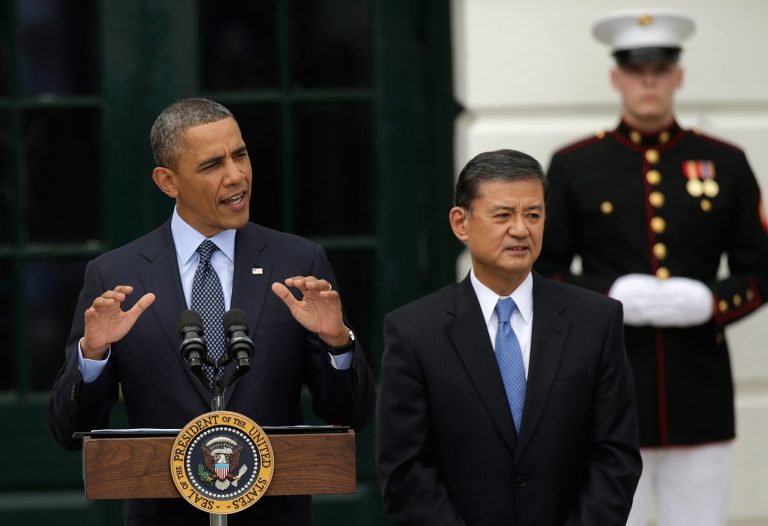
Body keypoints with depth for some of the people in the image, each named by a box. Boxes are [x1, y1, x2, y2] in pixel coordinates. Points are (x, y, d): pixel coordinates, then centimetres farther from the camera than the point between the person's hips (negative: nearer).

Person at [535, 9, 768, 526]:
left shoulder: (726, 164, 6)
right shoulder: (573, 166, 4)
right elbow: (541, 272, 3)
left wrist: (708, 301, -13)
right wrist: (609, 296, -14)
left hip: (700, 391, 1)